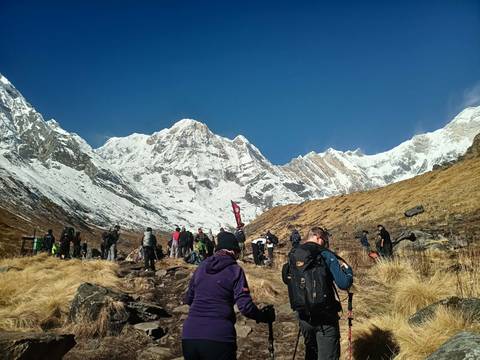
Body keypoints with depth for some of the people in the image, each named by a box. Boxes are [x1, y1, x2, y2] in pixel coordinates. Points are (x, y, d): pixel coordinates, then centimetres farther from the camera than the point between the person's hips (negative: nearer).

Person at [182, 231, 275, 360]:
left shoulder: (202, 267, 11)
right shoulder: (235, 270, -2)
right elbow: (246, 307, -9)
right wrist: (263, 316, 9)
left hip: (189, 335, 4)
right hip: (219, 338, -4)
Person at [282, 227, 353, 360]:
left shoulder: (292, 256, 5)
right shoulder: (325, 255, -11)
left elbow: (287, 280, 18)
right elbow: (344, 284, -15)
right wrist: (347, 268, 5)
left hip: (303, 316, 6)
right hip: (324, 317, -5)